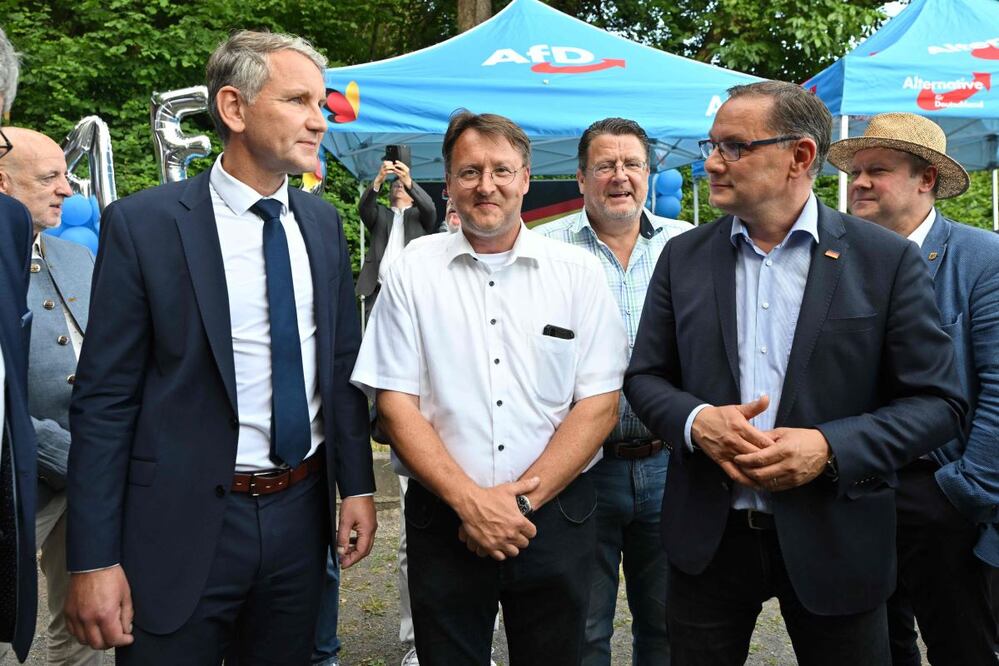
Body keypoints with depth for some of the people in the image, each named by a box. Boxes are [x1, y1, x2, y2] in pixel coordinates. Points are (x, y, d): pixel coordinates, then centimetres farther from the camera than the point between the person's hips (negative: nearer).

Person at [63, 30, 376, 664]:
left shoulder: (323, 221, 4)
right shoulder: (142, 224, -10)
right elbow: (104, 399, -9)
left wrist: (357, 485, 6)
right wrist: (93, 561, -9)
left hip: (301, 511, 5)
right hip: (185, 523, -4)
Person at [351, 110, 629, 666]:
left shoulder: (578, 273, 0)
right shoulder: (414, 271, 0)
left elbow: (599, 406, -3)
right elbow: (396, 405, -4)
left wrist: (522, 499, -12)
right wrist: (471, 500, -13)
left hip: (554, 516, 1)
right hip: (444, 518, 0)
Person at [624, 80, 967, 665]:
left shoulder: (887, 260, -5)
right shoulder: (684, 257, 3)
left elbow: (939, 402, -5)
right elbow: (645, 376, 6)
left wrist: (829, 448, -19)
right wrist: (696, 421, -15)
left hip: (835, 544, -2)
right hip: (708, 537, 2)